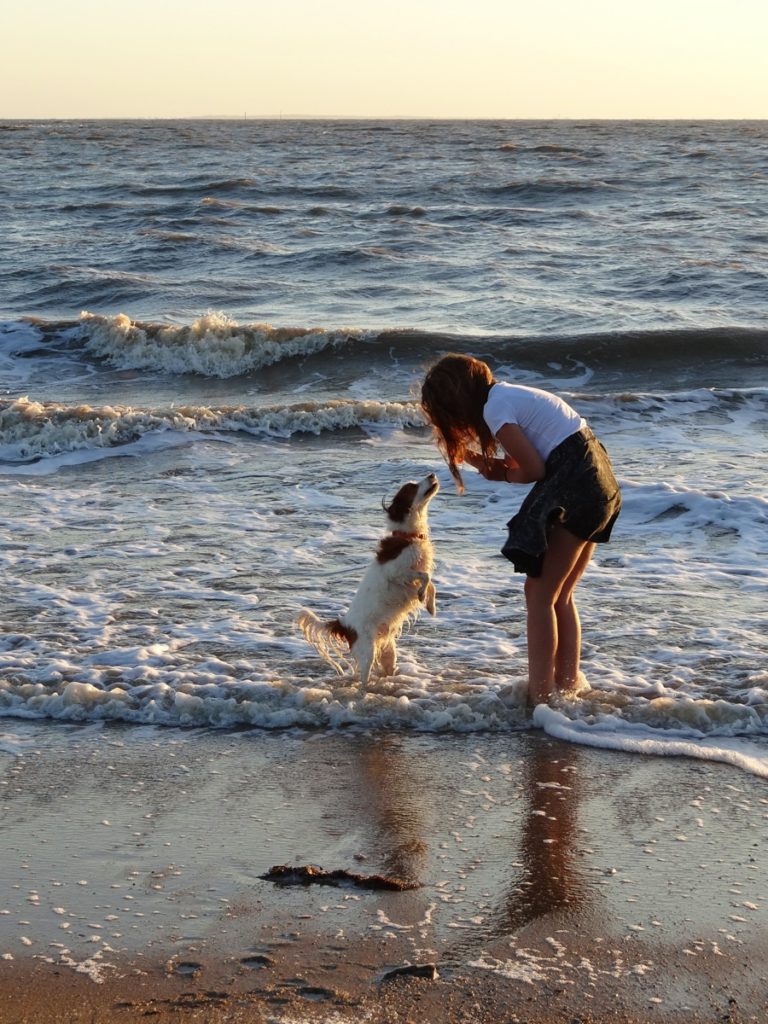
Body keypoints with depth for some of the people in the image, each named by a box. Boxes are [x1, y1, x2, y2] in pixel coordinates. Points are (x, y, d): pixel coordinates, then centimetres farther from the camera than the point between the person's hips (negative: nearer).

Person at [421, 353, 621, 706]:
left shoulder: (495, 407, -10)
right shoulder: (507, 394, 19)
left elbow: (534, 470, -12)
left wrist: (505, 475, 7)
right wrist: (491, 465, 6)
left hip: (573, 485, -10)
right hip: (597, 479, 10)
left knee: (539, 594, -4)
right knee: (561, 596, 16)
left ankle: (540, 695, -2)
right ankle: (568, 683, 20)